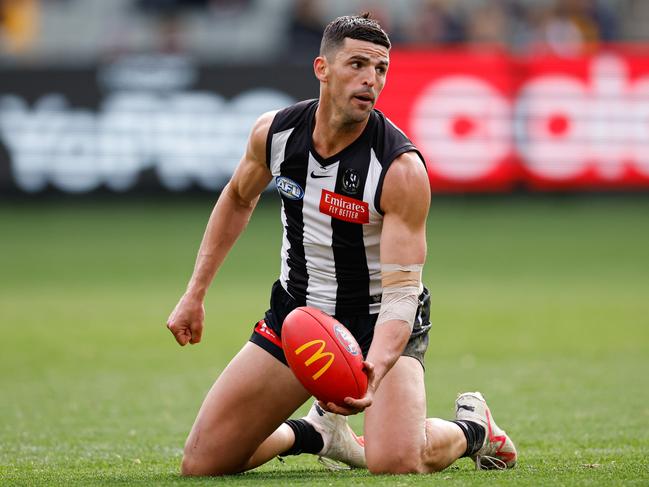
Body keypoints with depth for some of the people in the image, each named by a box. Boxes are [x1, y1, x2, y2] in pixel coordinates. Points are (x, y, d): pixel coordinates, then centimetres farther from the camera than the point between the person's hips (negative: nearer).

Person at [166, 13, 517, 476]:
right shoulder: (274, 132, -10)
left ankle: (472, 428, 7)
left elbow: (402, 289, -30)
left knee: (397, 462, -30)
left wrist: (374, 370, -48)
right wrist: (195, 293, 9)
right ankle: (320, 431, 25)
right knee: (201, 464, -5)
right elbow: (238, 199, 13)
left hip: (379, 318, -4)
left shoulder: (402, 169, -25)